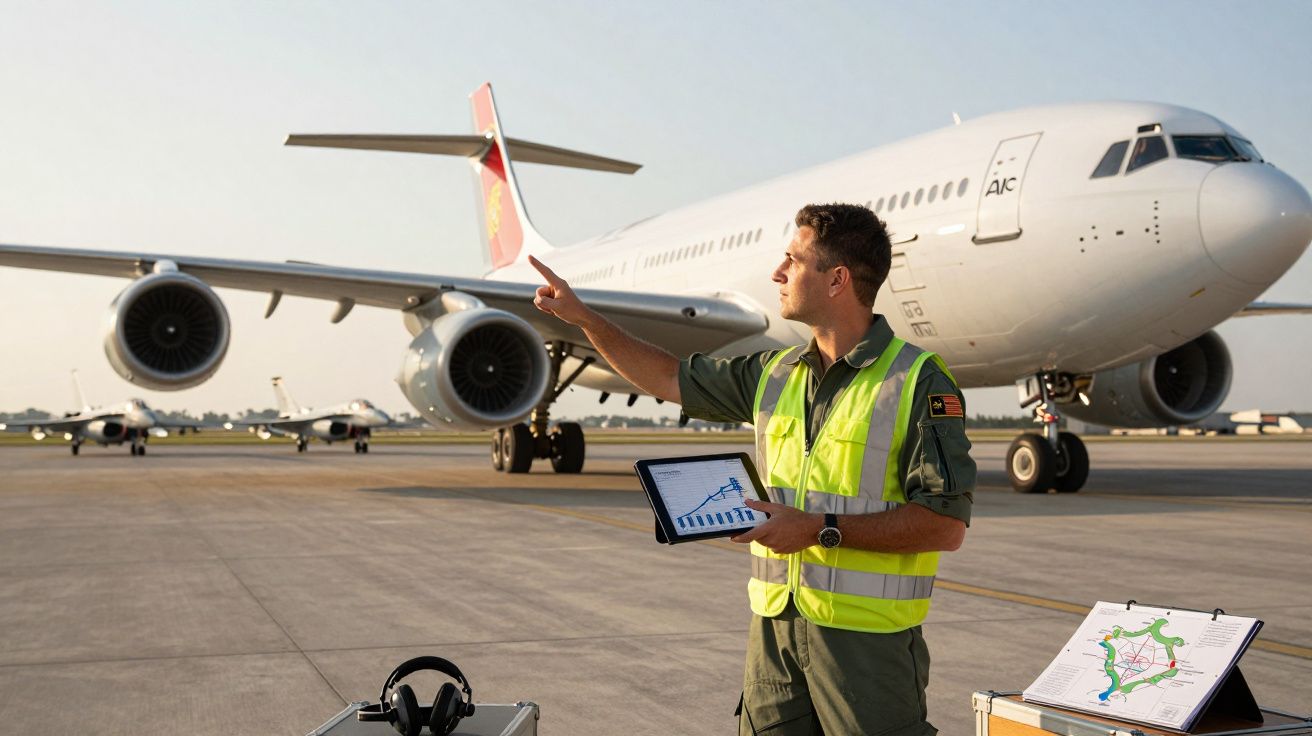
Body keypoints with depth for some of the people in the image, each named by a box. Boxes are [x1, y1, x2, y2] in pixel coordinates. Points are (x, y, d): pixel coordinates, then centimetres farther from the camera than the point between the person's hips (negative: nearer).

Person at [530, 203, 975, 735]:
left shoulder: (919, 382, -10)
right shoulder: (775, 373, 10)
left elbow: (947, 524, -16)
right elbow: (671, 378, 23)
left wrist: (822, 529, -19)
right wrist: (584, 318, 21)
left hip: (867, 637, -6)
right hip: (774, 625, 6)